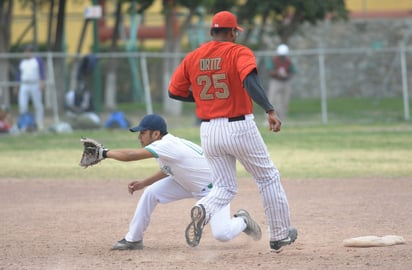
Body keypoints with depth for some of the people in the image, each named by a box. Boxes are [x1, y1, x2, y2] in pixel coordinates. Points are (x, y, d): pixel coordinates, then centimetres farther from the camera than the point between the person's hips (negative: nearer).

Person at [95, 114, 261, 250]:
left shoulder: (166, 145, -33)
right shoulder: (166, 145, -5)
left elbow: (130, 155, -38)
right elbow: (167, 170, 13)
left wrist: (104, 153, -26)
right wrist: (142, 183, 4)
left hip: (213, 187, -9)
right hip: (189, 184, 9)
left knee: (221, 234, -22)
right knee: (151, 192, -7)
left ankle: (242, 221, 11)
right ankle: (133, 239, 4)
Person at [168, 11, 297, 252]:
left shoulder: (192, 58, 6)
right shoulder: (239, 52, -8)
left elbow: (174, 92, 11)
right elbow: (250, 81, -27)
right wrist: (270, 110, -35)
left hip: (209, 131, 4)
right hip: (240, 128, -4)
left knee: (224, 188, 12)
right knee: (268, 178, 15)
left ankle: (202, 211, -22)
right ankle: (280, 236, 20)